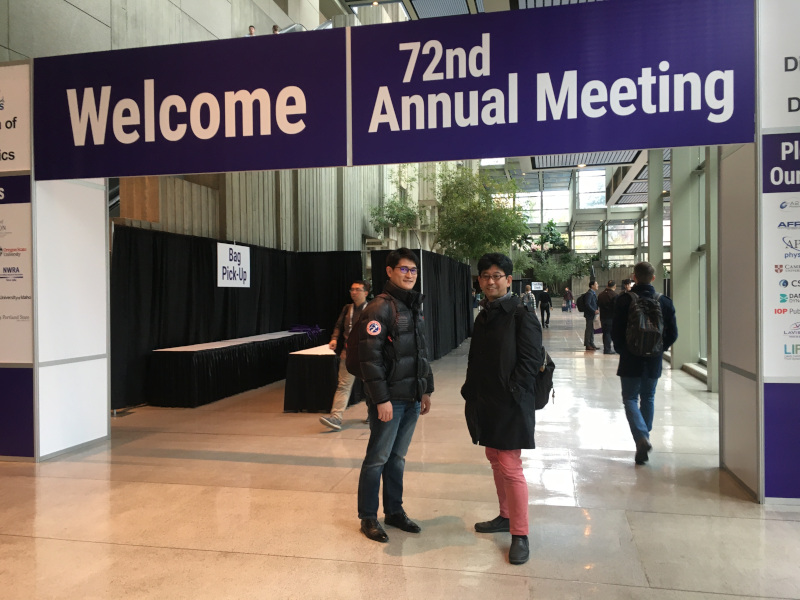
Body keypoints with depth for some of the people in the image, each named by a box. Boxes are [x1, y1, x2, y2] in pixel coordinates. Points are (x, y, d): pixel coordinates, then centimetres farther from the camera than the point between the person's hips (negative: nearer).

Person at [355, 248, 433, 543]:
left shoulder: (413, 307, 14)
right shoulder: (379, 308, -13)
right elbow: (370, 356, -19)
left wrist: (426, 390, 17)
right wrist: (381, 399, -21)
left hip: (411, 398, 7)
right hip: (389, 400, -7)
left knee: (397, 458, 16)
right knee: (378, 459, 3)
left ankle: (394, 511, 29)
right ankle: (368, 518, 16)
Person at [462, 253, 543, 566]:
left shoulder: (522, 314, -9)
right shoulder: (484, 316, 13)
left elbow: (531, 360, -14)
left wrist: (512, 395, -16)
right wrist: (471, 393, 7)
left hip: (510, 405, -7)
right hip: (485, 404, 8)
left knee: (510, 467, -5)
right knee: (495, 461, 17)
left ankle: (519, 535, 7)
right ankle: (506, 516, 34)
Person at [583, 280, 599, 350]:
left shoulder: (593, 293, 15)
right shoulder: (589, 293, -16)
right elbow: (587, 304, -23)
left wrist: (596, 310, 12)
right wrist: (594, 311, -26)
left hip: (593, 314, 10)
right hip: (590, 314, -10)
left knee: (592, 329, 14)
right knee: (589, 329, -3)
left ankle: (591, 344, 21)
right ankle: (587, 345, 3)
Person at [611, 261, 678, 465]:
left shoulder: (624, 300, -10)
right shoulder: (664, 302, -1)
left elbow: (615, 332, -8)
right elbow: (672, 334, 2)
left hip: (631, 360, -3)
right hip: (654, 361, 3)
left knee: (630, 399, 4)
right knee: (648, 398, 18)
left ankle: (642, 437, -17)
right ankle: (643, 438, 26)